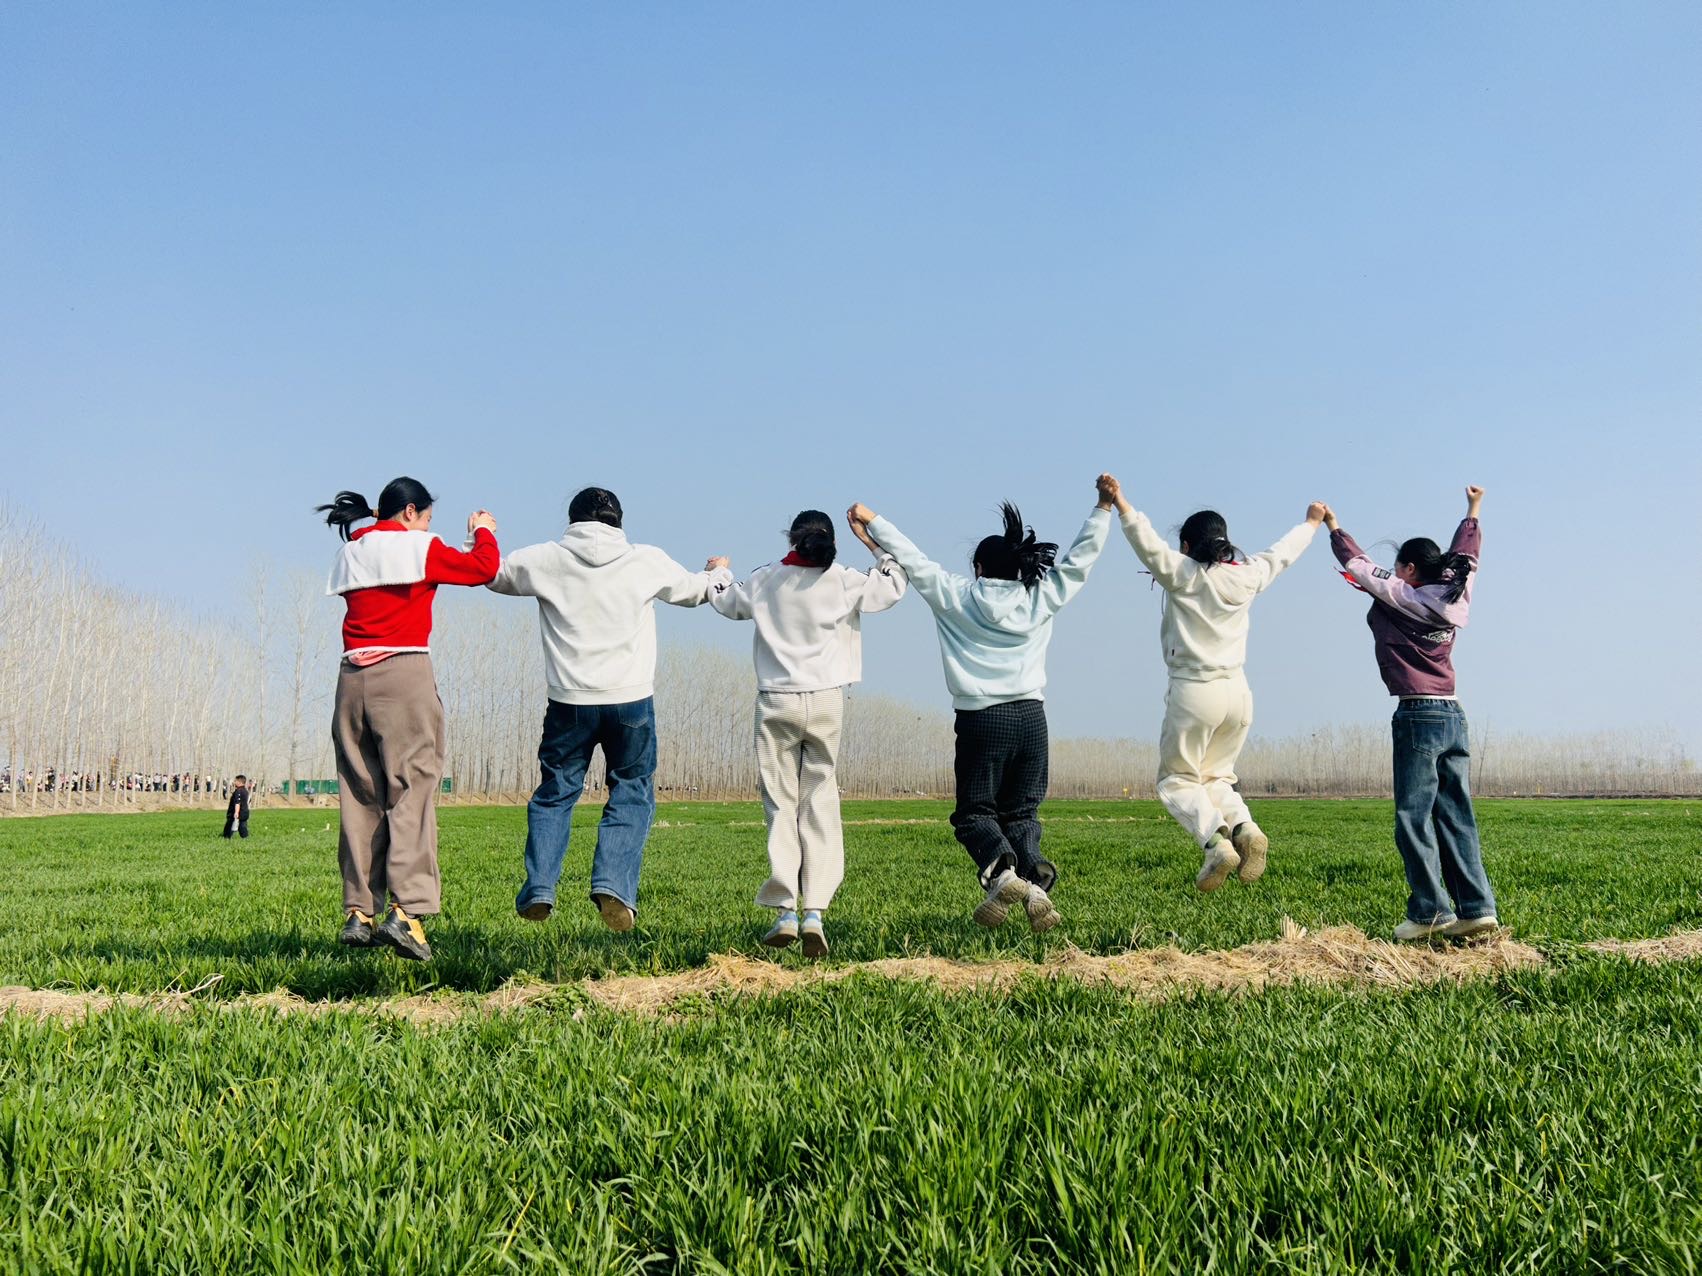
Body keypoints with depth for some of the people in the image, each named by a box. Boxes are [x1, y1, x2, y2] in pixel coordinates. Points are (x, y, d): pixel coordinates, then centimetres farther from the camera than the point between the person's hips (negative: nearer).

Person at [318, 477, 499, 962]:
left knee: (360, 794, 9)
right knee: (413, 786, -8)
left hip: (353, 676, 6)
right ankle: (406, 909, -18)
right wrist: (484, 531, 22)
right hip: (404, 672, -6)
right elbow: (483, 567, 1)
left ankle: (358, 912, 8)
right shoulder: (419, 548, 1)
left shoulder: (352, 554, 18)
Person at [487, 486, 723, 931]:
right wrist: (716, 573, 42)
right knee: (632, 795, 11)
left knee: (554, 793, 16)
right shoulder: (648, 561, 2)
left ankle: (539, 888, 11)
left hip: (569, 702, 1)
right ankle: (614, 885, -4)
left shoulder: (546, 560, 1)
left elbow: (492, 574, 16)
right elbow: (693, 590, 19)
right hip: (632, 699, -1)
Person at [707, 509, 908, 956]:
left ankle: (785, 911, -2)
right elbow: (894, 586, 14)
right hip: (826, 701, 0)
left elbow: (723, 601, 21)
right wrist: (874, 542, 24)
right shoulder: (844, 581, -1)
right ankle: (815, 911, -6)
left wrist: (718, 571, 42)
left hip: (776, 702, 0)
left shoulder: (764, 581, 3)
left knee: (780, 806, 5)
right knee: (821, 806, 3)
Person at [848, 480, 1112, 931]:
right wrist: (1103, 509, 20)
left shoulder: (957, 597, 2)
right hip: (1031, 717, 3)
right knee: (1022, 812, 10)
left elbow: (913, 559, 7)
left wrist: (872, 522, 17)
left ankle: (1002, 872, -23)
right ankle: (1036, 883, -15)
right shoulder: (1041, 598, 7)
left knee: (974, 812, 6)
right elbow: (1079, 558, 14)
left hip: (981, 721, -3)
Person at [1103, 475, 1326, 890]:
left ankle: (1214, 839, -19)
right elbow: (1282, 553, 25)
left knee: (1176, 781, 7)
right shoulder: (1247, 576, 9)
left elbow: (1147, 541, -19)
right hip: (1237, 692, 5)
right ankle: (1244, 827, -7)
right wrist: (1311, 523, 42)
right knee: (1216, 776, 21)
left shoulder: (1182, 574, -4)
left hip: (1193, 692, -5)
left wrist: (1119, 502, -24)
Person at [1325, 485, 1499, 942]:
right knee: (1456, 818, 8)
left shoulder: (1401, 597, -5)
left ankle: (1431, 911, -5)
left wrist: (1332, 525, 19)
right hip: (1454, 716, 7)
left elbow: (1359, 565, 5)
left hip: (1417, 717, -7)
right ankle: (1476, 907, 4)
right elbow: (1466, 555, 29)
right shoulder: (1457, 600, 11)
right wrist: (1473, 511, 44)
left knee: (1413, 818, -3)